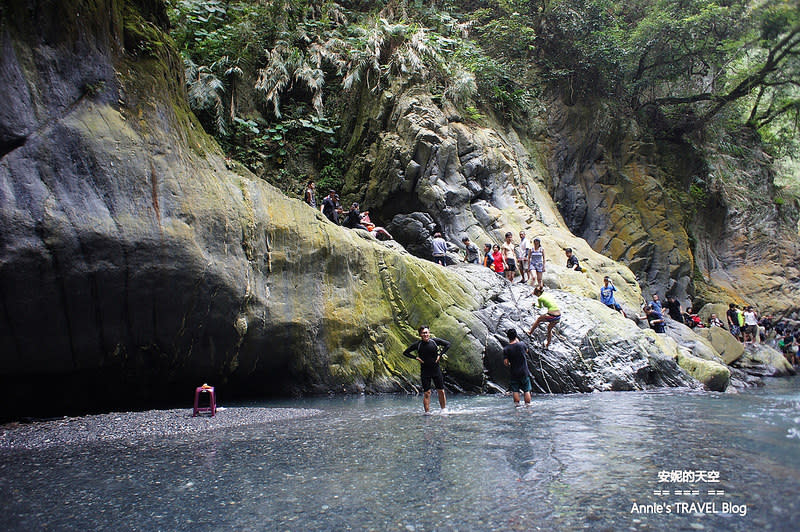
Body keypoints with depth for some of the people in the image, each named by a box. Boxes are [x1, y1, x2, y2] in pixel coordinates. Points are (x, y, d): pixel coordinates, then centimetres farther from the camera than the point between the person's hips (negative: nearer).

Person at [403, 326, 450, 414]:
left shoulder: (435, 341, -4)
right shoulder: (417, 344, -6)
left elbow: (447, 344, 7)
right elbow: (405, 352, 3)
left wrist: (440, 354, -1)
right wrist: (416, 357, -7)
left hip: (436, 370, 1)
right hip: (425, 372, -1)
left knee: (441, 391, 5)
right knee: (426, 393, -2)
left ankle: (444, 410, 18)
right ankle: (427, 412, 4)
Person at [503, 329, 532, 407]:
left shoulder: (506, 349, -10)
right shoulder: (521, 344, -9)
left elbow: (505, 362, -11)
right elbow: (526, 351, 15)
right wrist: (518, 341, 16)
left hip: (514, 373, 0)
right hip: (524, 371, 0)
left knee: (515, 391, 10)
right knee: (526, 390, 9)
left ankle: (517, 404, 9)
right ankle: (528, 405, 10)